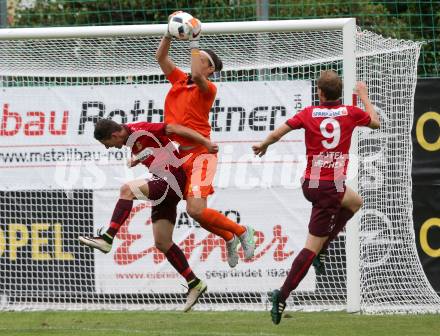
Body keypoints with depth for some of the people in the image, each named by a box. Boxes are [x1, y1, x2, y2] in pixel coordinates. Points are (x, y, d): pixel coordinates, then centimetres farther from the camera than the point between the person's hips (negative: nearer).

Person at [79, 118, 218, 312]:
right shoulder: (130, 138, 12)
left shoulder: (141, 130, -15)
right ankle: (194, 284, 14)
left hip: (172, 181, -10)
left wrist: (206, 143, -24)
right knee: (162, 243, 8)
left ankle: (107, 239, -30)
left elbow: (174, 129, -19)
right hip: (163, 187, 10)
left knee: (127, 190, -26)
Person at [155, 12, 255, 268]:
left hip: (200, 153, -7)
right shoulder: (179, 81, 12)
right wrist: (170, 34, -3)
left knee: (197, 210, -20)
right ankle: (230, 238, 34)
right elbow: (161, 57, 10)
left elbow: (197, 75, -28)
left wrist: (194, 42, -22)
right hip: (181, 155, 7)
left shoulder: (208, 89, -7)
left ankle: (242, 232, 0)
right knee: (197, 212, 10)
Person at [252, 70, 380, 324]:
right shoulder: (350, 113, -4)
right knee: (312, 246, -4)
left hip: (310, 184, 5)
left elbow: (278, 133, -7)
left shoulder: (309, 113, -1)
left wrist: (263, 146, 13)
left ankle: (321, 248, 21)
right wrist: (364, 96, 29)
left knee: (355, 202, 33)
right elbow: (375, 122, 16)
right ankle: (283, 295, -15)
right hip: (331, 187, -5)